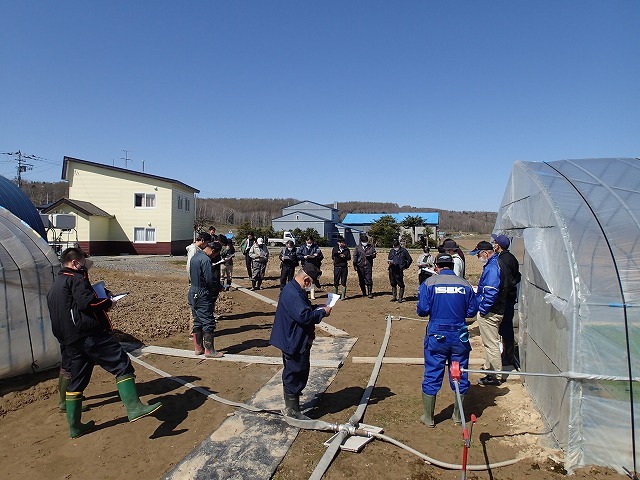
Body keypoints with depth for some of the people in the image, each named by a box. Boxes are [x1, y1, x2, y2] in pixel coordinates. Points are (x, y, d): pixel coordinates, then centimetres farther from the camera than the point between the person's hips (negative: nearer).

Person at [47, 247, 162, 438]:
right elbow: (86, 302, -18)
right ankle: (134, 407, -23)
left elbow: (62, 313, 26)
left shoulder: (53, 287, 24)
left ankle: (75, 426, 26)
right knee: (122, 365, -12)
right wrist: (107, 302, -4)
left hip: (69, 341, 10)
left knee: (76, 380, 17)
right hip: (90, 334, -9)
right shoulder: (76, 277, -4)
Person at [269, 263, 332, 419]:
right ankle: (292, 410, 15)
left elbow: (305, 309, 19)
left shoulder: (295, 290, 9)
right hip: (294, 342, -11)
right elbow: (304, 316, -32)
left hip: (294, 340, 12)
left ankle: (291, 405, 38)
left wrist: (320, 309, 4)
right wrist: (322, 312, -19)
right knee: (294, 374, 1)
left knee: (292, 373, 22)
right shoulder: (293, 294, -26)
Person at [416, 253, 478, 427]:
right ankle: (458, 416, 30)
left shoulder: (429, 283, -7)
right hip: (459, 336, 2)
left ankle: (428, 417, 20)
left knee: (432, 376, 9)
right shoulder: (465, 285, 0)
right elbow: (472, 311, 4)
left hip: (436, 336, -2)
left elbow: (423, 310, -11)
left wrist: (419, 309, 11)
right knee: (459, 375, 15)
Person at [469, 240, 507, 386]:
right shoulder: (493, 264, 12)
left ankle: (494, 376, 10)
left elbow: (490, 292, -26)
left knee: (491, 344, 0)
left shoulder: (492, 267, -22)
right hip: (495, 311, 11)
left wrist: (483, 310, -19)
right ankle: (489, 370, 34)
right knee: (490, 343, 21)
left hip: (489, 314, -11)